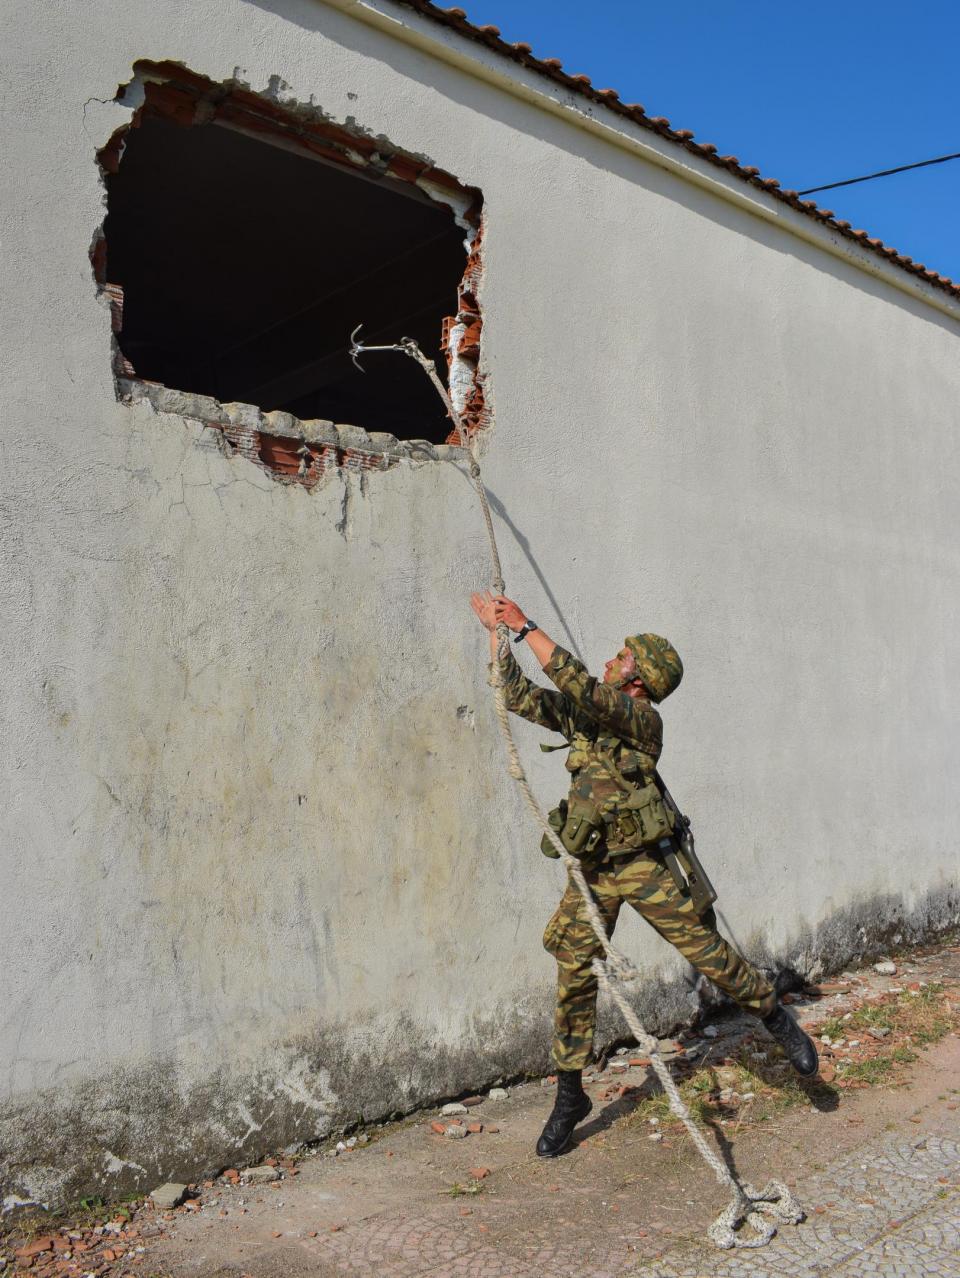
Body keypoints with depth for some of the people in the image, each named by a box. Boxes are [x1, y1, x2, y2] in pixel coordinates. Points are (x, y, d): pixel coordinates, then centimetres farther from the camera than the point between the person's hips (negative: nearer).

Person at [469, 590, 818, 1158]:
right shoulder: (583, 715, 6)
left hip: (642, 864, -5)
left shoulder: (644, 721, -14)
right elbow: (521, 696, 8)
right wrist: (497, 633, 3)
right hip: (590, 871, 5)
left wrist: (526, 626, -25)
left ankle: (776, 1016, 27)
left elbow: (579, 684, -28)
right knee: (574, 979, 4)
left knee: (706, 950, -2)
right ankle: (570, 1097, 17)